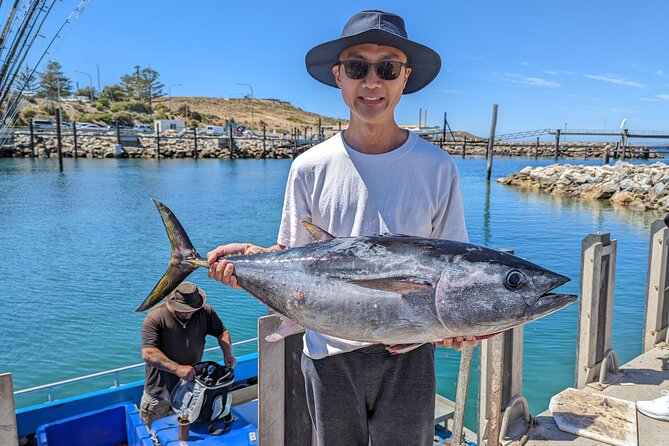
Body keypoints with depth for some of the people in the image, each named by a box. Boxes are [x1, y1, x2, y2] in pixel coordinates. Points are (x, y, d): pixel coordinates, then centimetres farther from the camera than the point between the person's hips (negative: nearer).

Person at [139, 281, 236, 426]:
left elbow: (222, 332, 3)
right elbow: (148, 354, -29)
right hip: (161, 391, -3)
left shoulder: (205, 312, -9)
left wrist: (227, 355, -14)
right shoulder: (155, 318, -22)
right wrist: (177, 368, -36)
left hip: (192, 380, 3)